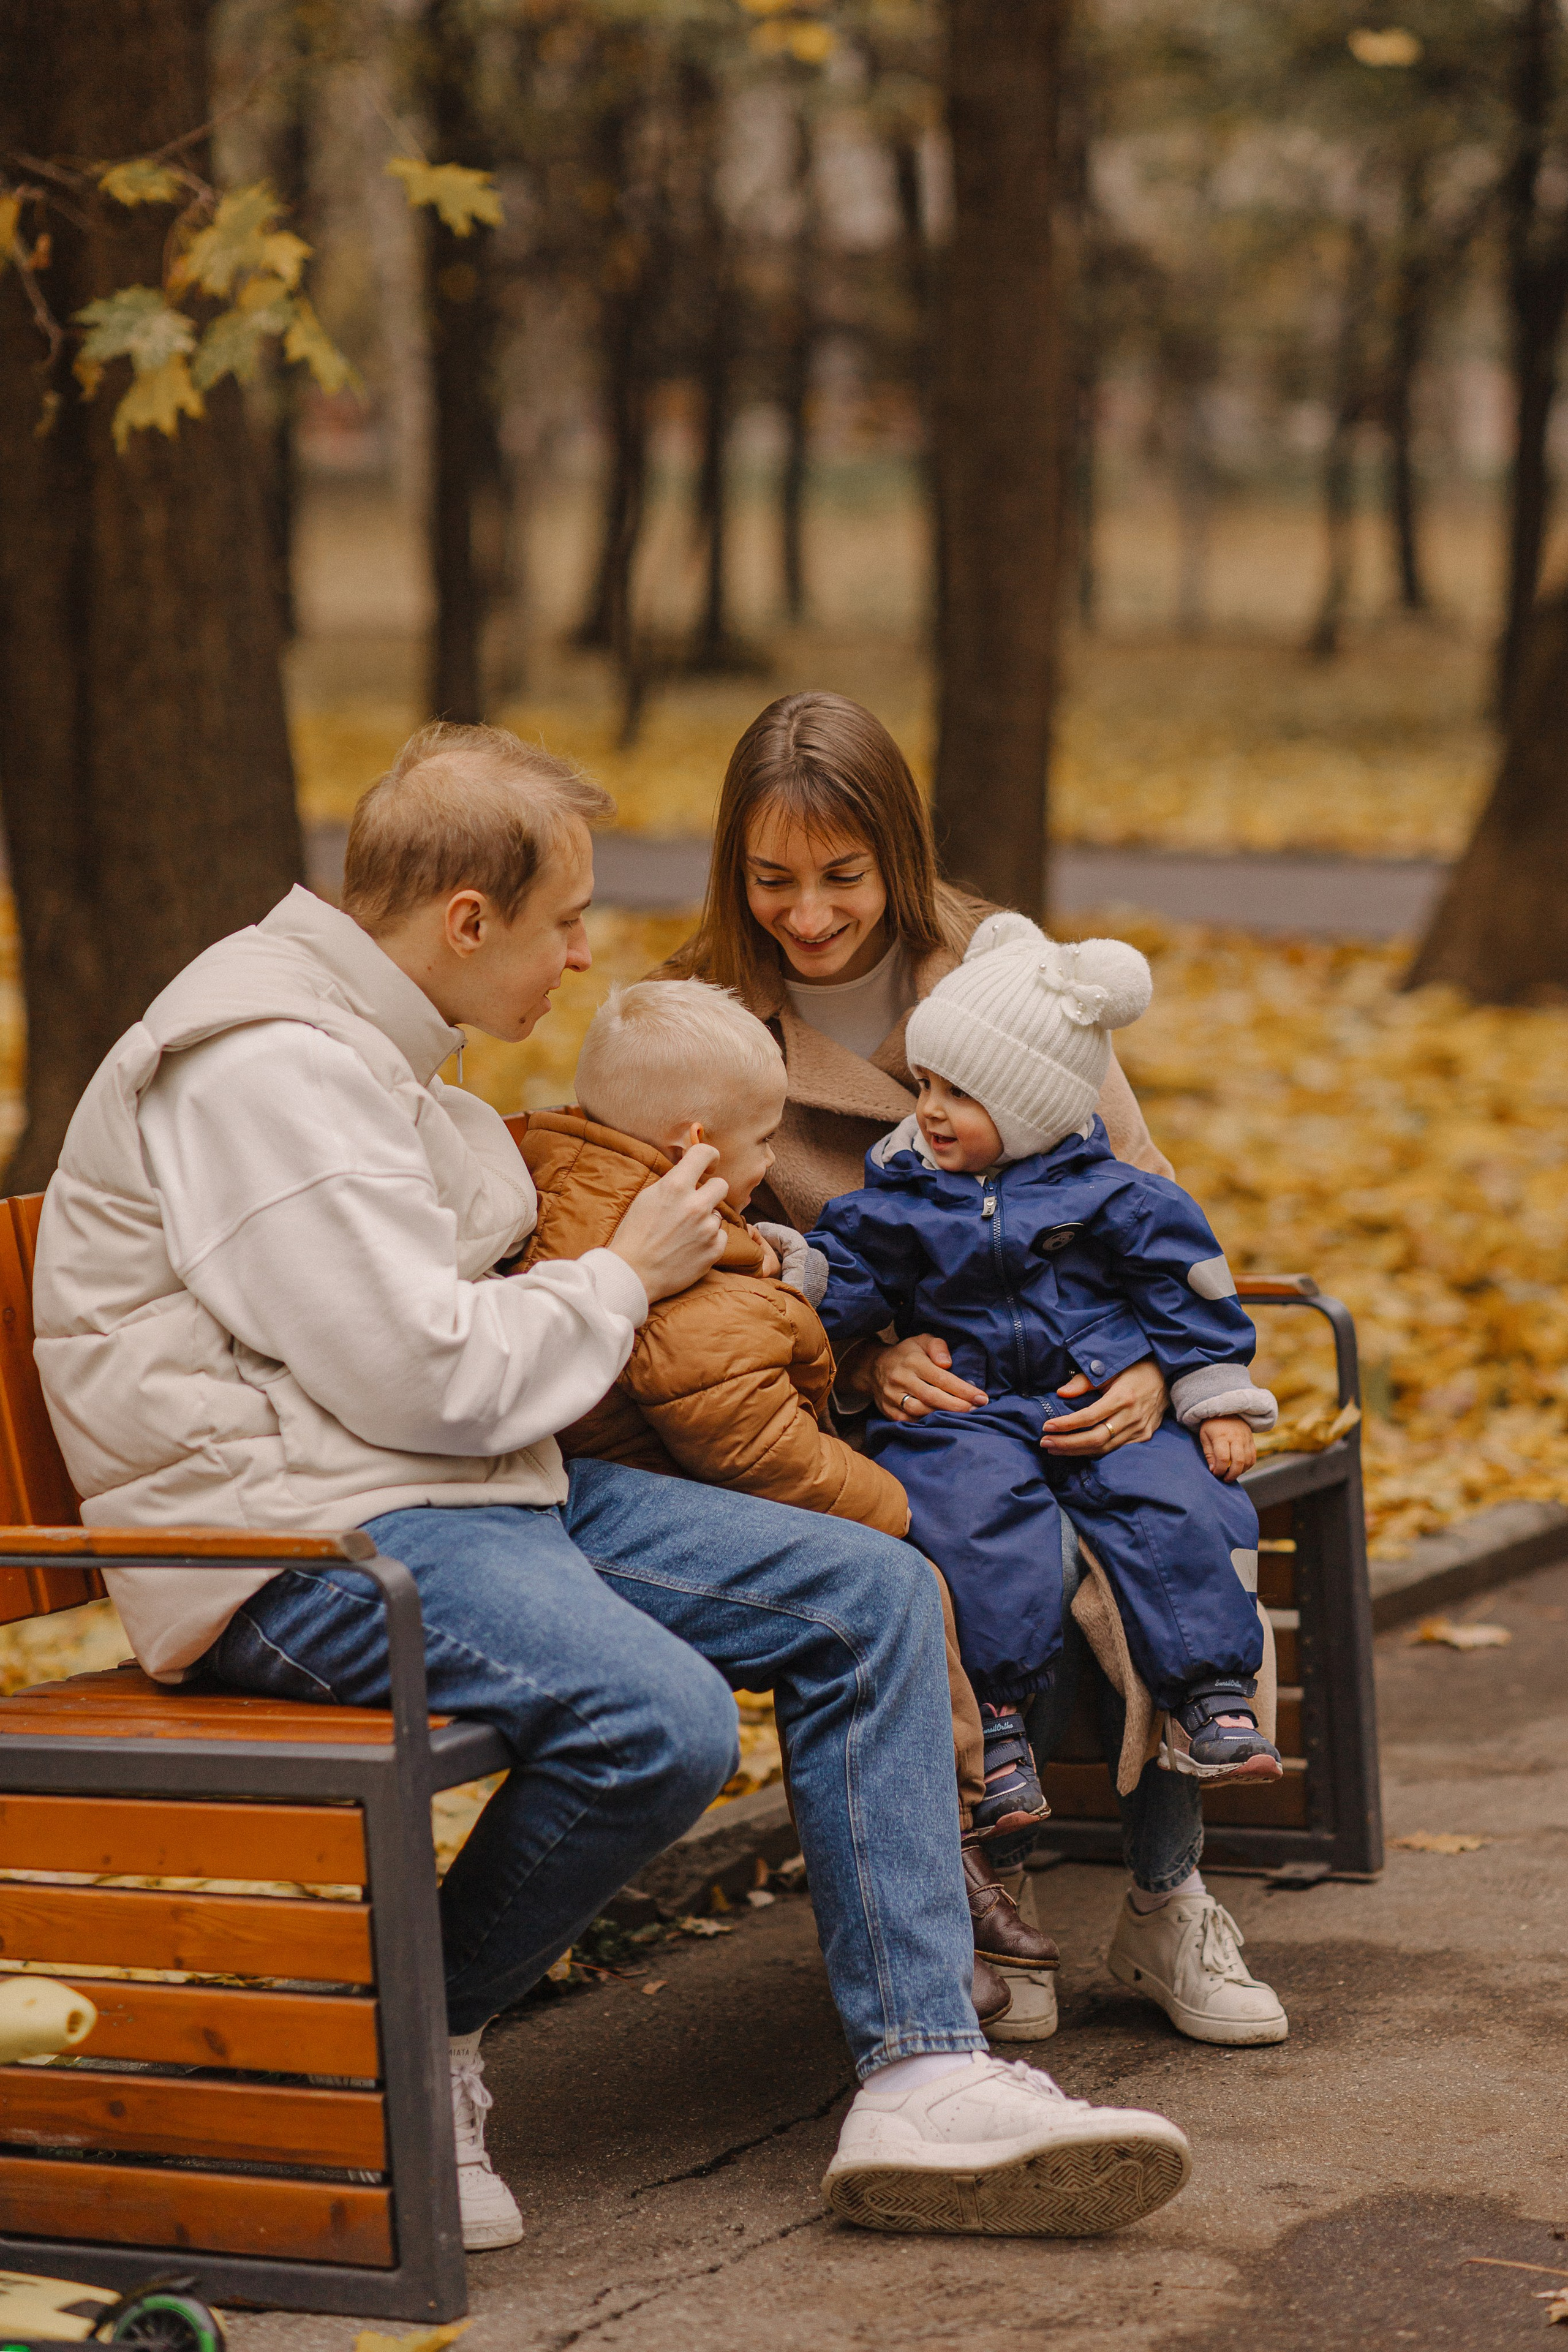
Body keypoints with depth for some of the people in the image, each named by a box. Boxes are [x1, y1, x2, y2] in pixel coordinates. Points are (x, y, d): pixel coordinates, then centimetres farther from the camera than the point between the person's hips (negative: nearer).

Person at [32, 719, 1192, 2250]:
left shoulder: (372, 1051, 18)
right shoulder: (264, 1067, -16)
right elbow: (426, 1375, -21)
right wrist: (625, 1275, -4)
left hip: (465, 1491, 11)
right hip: (301, 1540, -11)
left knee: (871, 1595, -1)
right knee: (659, 1718, -33)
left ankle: (920, 2080, -6)